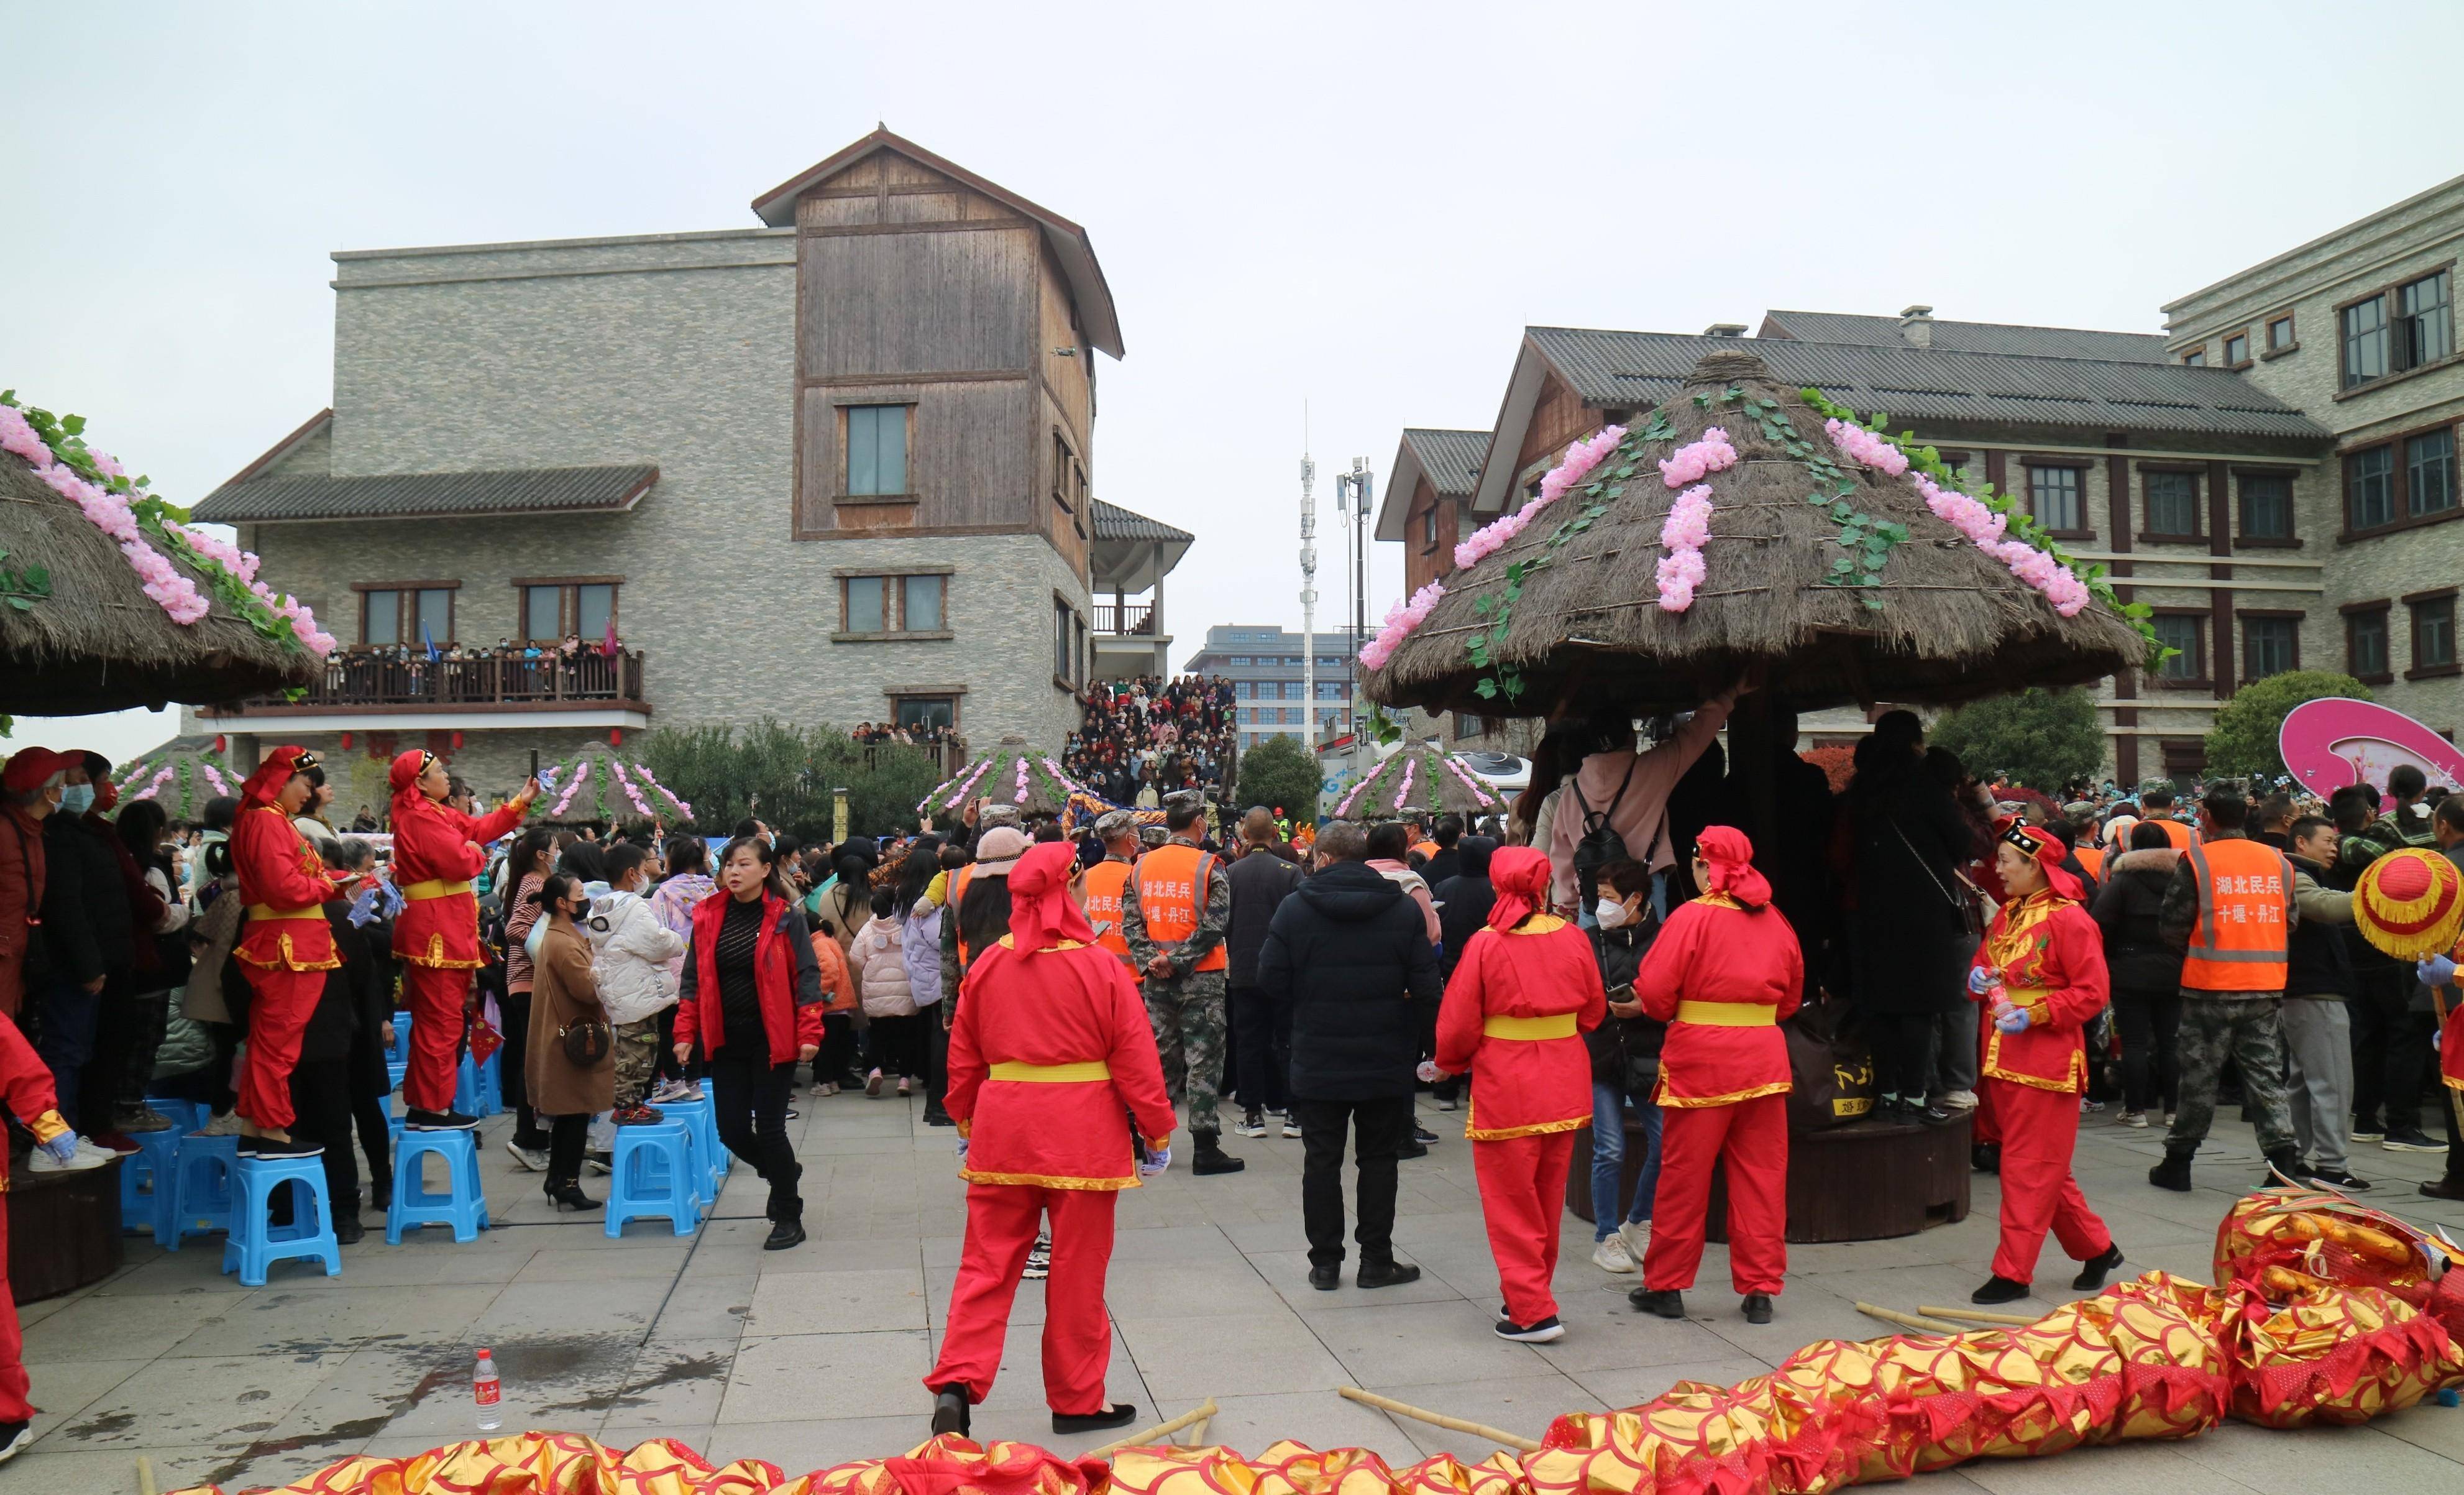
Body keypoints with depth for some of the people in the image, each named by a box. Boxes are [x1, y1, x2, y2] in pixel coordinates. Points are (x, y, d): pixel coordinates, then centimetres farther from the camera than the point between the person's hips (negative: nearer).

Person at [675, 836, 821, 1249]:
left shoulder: (785, 916, -7)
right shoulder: (708, 916, 4)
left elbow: (807, 974, -7)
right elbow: (693, 978, 10)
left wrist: (809, 1033, -14)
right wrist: (686, 1032, 2)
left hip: (773, 1038, -4)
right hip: (726, 1041, 4)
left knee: (769, 1127, -2)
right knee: (732, 1130, 7)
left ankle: (789, 1219, 15)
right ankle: (782, 1171, 38)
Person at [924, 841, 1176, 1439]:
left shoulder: (986, 967, 2)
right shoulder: (1100, 967, -10)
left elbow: (963, 1058, 9)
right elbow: (1136, 1059, -7)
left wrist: (966, 1124, 22)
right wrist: (1157, 1134, 3)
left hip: (1002, 1127, 3)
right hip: (1082, 1135, -3)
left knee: (987, 1264, 11)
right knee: (1077, 1271, 8)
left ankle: (957, 1382, -1)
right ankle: (1077, 1400, 19)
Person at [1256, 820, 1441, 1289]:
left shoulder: (1294, 908, -8)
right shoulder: (1403, 909, -6)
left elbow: (1271, 982, -7)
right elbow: (1427, 989, -9)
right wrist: (1396, 1014, 9)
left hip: (1317, 1062, 0)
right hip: (1387, 1062, 0)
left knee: (1321, 1160, 10)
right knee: (1378, 1159, 12)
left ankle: (1325, 1263, 15)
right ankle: (1376, 1261, 17)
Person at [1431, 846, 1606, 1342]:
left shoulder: (1485, 944, -14)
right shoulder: (1573, 938, -4)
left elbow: (1458, 1023, -9)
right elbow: (1594, 1010, 8)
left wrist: (1452, 1063, 11)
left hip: (1506, 1089, -4)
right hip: (1565, 1084, 5)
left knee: (1511, 1202, 6)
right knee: (1548, 1198, 18)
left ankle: (1532, 1311, 4)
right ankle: (1533, 1291, 31)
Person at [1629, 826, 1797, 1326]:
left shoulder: (1692, 917, -10)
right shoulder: (1775, 920, 5)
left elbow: (1653, 991, -13)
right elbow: (1792, 996, 15)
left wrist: (1674, 1012, 7)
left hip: (1699, 1060, -4)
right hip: (1764, 1057, 4)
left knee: (1683, 1176, 5)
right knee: (1761, 1177, 9)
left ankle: (1666, 1286, 14)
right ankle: (1761, 1289, 13)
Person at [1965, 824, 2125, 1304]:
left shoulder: (2069, 919, -11)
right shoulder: (2005, 916, 13)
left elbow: (2092, 993, -14)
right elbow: (1984, 966, 23)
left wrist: (2034, 1015, -20)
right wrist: (1979, 980, 0)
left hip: (2046, 1061, -8)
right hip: (2002, 1061, 8)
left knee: (2029, 1168, -4)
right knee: (2045, 1167, 15)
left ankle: (2013, 1273, 0)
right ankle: (2096, 1248, 30)